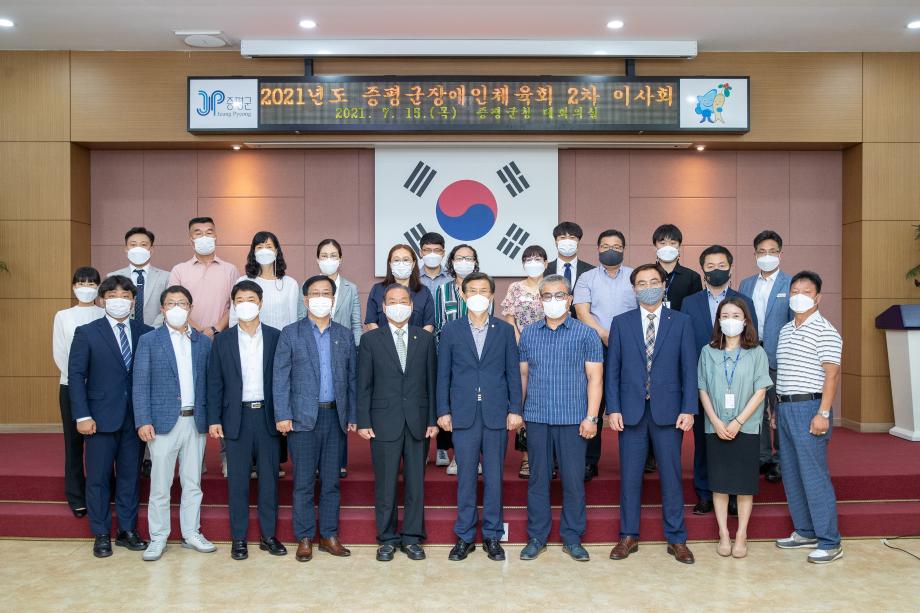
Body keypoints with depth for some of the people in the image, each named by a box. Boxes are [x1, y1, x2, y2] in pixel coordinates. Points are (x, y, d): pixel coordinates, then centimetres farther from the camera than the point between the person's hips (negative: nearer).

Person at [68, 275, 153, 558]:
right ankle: (101, 535, 19)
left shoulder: (146, 333, 3)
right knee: (98, 478, 6)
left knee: (130, 476, 11)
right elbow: (75, 375, -3)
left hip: (135, 417, 2)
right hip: (101, 417, -2)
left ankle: (127, 530, 23)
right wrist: (82, 416, -10)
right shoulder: (87, 333, -1)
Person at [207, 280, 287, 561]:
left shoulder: (275, 337, 3)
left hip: (267, 416, 0)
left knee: (269, 477, 6)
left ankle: (269, 535, 18)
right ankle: (238, 538, 16)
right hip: (236, 418, 0)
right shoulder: (222, 341, 4)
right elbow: (214, 383, 4)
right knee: (237, 480, 5)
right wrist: (213, 419, -3)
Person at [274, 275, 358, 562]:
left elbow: (352, 378, 10)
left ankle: (329, 535, 18)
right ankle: (304, 538, 13)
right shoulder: (291, 334, 2)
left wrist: (352, 416, 5)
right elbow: (280, 377, -2)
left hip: (335, 416, 3)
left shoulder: (345, 335, 11)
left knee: (331, 480, 8)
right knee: (304, 482, 2)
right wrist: (282, 415, -9)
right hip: (303, 417, -2)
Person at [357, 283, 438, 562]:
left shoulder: (425, 338, 6)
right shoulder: (370, 339, 3)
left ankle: (412, 538, 19)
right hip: (384, 422, -1)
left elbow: (432, 381, 5)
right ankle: (387, 539, 18)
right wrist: (363, 421, -4)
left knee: (415, 483, 7)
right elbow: (364, 384, 1)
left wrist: (433, 419, 1)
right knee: (385, 484, 5)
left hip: (418, 422, 1)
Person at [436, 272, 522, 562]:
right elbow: (443, 374, 5)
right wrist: (443, 411, -1)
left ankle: (492, 536, 18)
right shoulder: (451, 330, 5)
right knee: (465, 478, 4)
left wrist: (515, 409, -1)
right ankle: (464, 536, 16)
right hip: (463, 415, 0)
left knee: (494, 477, 6)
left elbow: (513, 372, 5)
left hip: (496, 414, 0)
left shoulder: (505, 330, 6)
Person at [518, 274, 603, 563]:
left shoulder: (586, 334, 0)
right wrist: (517, 410, 7)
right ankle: (537, 537, 18)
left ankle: (572, 538, 17)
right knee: (538, 478, 7)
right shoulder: (528, 333, 9)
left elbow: (595, 377, -2)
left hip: (573, 419, -2)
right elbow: (523, 374, 12)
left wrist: (591, 417, -8)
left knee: (573, 480, 3)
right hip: (536, 418, 2)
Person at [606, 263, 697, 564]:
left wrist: (688, 409, -6)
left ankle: (676, 539, 19)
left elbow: (689, 369, 1)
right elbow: (612, 369, 4)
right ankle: (628, 536, 20)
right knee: (629, 476, 7)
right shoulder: (621, 323, 6)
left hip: (668, 411, -1)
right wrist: (613, 409, -3)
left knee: (671, 475, 6)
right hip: (631, 411, 1)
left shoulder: (681, 322, 4)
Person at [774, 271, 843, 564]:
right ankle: (805, 532, 24)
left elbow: (832, 374, -13)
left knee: (814, 476, -7)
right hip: (784, 408, 8)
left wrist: (823, 414, -20)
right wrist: (776, 407, 16)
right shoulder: (785, 331, 15)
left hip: (808, 408, -8)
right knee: (791, 474, 12)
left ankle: (830, 542, 2)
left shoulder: (825, 331, -7)